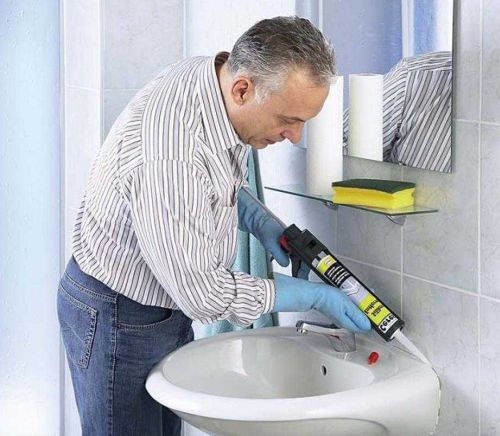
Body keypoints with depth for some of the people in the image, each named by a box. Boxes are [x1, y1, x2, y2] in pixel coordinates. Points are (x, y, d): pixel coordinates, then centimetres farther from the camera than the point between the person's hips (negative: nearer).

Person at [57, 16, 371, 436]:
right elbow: (205, 295, -29)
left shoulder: (212, 74, -10)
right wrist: (315, 296, -19)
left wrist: (257, 218, -3)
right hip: (117, 318, -8)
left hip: (169, 306, 9)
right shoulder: (170, 155, -37)